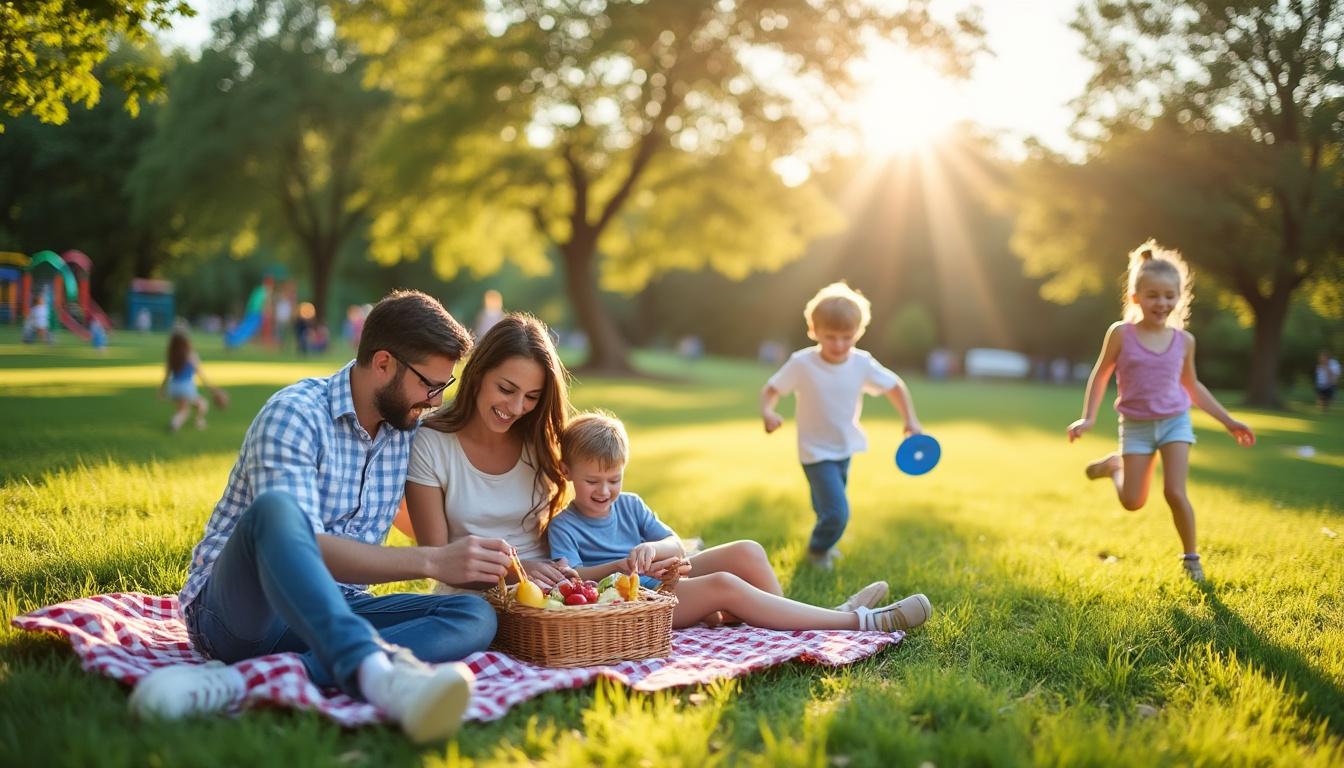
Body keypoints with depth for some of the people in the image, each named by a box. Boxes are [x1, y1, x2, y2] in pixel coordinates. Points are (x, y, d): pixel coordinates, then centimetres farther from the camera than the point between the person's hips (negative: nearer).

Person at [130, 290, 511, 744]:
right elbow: (309, 547, -25)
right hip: (236, 606, -6)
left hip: (330, 612, 6)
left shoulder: (408, 429, 8)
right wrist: (431, 562, -32)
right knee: (277, 507, -38)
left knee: (476, 617, -21)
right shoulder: (295, 413, -14)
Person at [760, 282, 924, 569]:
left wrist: (910, 419, -7)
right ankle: (817, 551, 19)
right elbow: (771, 389, -15)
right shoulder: (801, 364, -21)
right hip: (816, 453, -5)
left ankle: (823, 544, 53)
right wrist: (767, 411, -35)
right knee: (837, 513, -12)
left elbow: (895, 386, 2)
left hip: (845, 449, 5)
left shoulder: (862, 364, -11)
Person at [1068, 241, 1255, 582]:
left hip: (1175, 422, 1)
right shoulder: (1121, 334, -11)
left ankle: (1191, 557, 12)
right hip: (1136, 426, -1)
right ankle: (1115, 465, 32)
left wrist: (1228, 421, 11)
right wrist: (1088, 418, -12)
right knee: (1133, 502, 0)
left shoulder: (1184, 340, -3)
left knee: (1175, 493, -10)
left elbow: (1192, 385, 11)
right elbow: (1101, 375, -2)